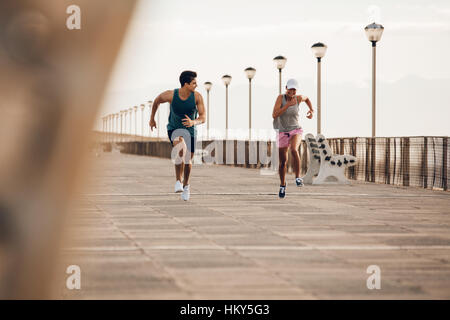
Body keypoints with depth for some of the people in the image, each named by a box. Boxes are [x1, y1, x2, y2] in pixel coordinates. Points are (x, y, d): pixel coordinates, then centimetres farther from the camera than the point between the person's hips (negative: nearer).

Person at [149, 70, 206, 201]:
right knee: (181, 149, -33)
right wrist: (152, 119, 12)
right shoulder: (171, 95, -21)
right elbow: (157, 101, 0)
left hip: (190, 131, 2)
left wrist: (193, 122, -40)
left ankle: (186, 184, 40)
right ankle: (178, 181, -25)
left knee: (188, 161, 11)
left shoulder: (197, 97, -20)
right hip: (174, 128, -2)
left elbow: (203, 117, -17)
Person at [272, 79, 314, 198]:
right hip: (282, 133, 0)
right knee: (283, 161, 7)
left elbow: (307, 98, 22)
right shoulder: (281, 97, -12)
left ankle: (298, 177, -24)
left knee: (294, 149, -33)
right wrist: (288, 105, -28)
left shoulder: (298, 98, -5)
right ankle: (282, 186, 30)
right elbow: (274, 115, -23)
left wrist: (311, 110, 6)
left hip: (296, 130, 0)